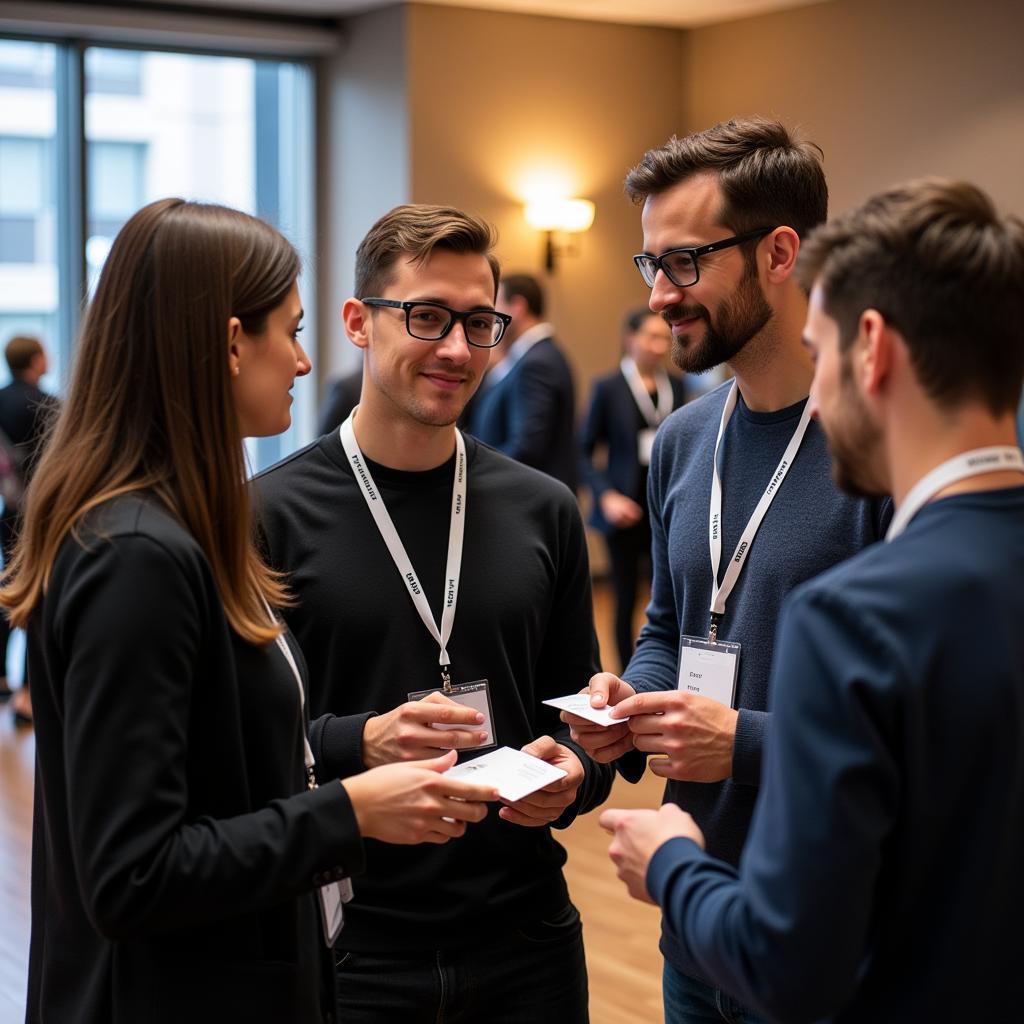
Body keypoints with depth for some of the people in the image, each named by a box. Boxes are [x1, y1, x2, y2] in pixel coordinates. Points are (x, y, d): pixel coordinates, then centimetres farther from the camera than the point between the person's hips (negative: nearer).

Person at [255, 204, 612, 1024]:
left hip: (526, 936, 3)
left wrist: (574, 776, -10)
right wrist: (357, 748, -22)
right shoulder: (274, 514, -7)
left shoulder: (542, 511, 4)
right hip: (348, 953, -3)